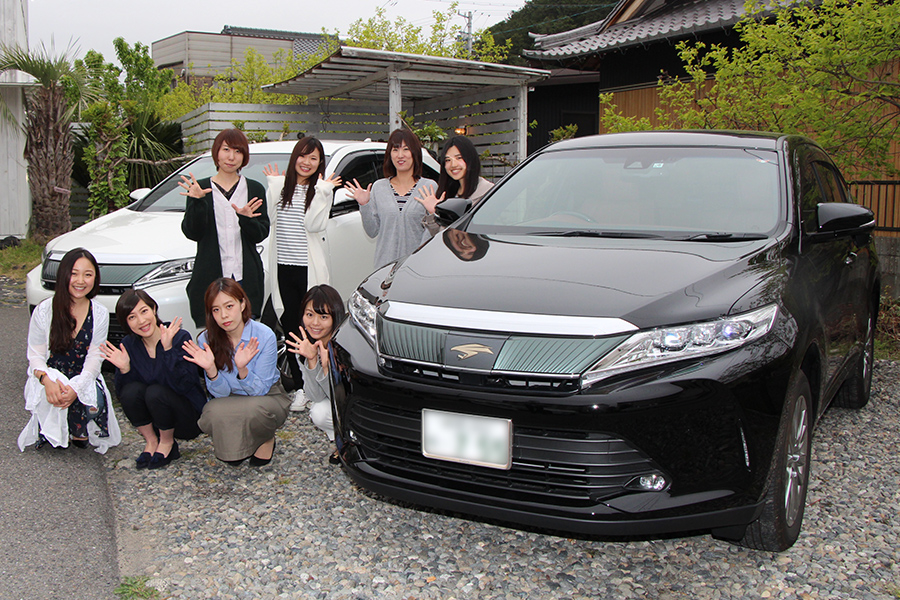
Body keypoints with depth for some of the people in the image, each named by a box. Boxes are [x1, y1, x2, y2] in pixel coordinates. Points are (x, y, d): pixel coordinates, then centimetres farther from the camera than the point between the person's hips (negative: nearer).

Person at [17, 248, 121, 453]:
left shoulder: (100, 314, -2)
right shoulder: (44, 311, -6)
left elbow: (95, 359, -6)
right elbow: (35, 355, -4)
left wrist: (76, 388, -25)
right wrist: (46, 380, -27)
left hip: (83, 380, 1)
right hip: (50, 379, -1)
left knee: (95, 402, -30)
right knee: (54, 396, -34)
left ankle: (78, 432, 5)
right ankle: (55, 435, -2)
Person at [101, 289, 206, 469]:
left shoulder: (180, 338, -16)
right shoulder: (128, 345, -2)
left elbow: (185, 385, -26)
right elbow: (121, 394, -3)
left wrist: (168, 349, -33)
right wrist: (124, 369, -22)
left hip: (189, 420, -3)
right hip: (152, 424, 4)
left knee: (155, 392, -28)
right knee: (131, 390, -22)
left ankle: (167, 443, -2)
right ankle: (151, 441, 0)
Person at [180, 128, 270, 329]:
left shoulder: (255, 190, 11)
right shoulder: (200, 188, 8)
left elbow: (261, 234, 4)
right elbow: (192, 233, -2)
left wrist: (247, 218, -16)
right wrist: (197, 202, -17)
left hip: (247, 280, 1)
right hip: (209, 279, -1)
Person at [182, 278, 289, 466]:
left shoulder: (264, 336, -20)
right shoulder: (207, 340, -11)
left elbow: (259, 390, -17)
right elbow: (220, 393, -9)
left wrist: (242, 369, -36)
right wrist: (210, 370, -30)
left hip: (268, 397, -2)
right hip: (231, 401, 2)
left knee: (254, 409, -37)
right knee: (212, 412, -32)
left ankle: (267, 439, 1)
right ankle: (237, 443, 4)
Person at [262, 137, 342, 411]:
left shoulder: (322, 189, 0)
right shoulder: (282, 185, 12)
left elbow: (314, 225, -12)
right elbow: (271, 220, 3)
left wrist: (321, 192, -16)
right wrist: (273, 188, 1)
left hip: (309, 267, -4)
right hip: (283, 265, 4)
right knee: (290, 326, 6)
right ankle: (298, 385, 15)